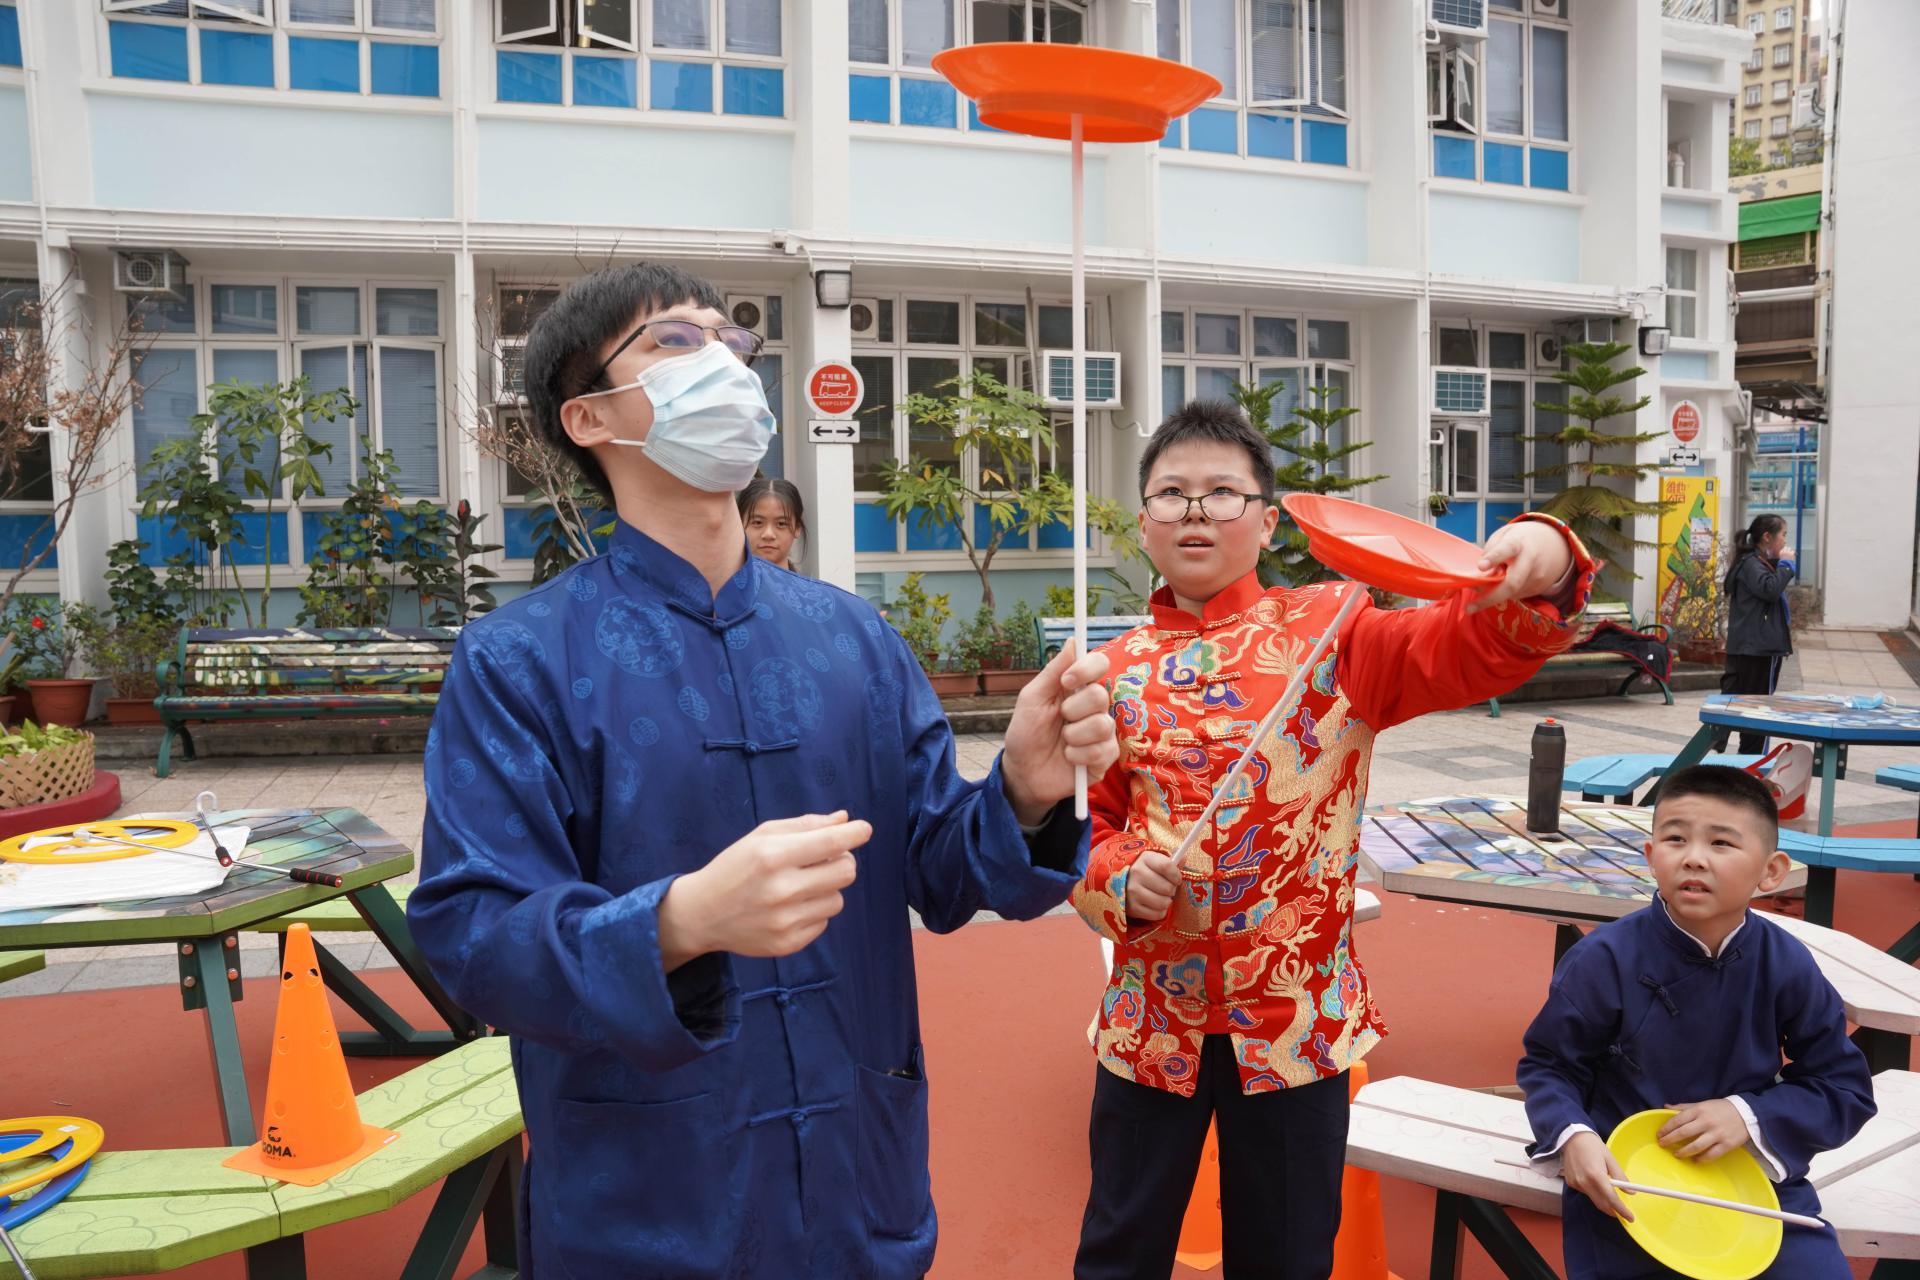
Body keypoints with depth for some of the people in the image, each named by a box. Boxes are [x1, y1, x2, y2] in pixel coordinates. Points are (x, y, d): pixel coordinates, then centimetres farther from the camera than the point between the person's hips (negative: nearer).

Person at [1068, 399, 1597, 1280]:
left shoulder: (1329, 631, -5)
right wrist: (1119, 877, -12)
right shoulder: (1115, 672, 1)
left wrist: (1540, 570, -35)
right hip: (1151, 1010, 2)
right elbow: (1086, 824, 8)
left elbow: (1475, 650, -17)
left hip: (1299, 1012, -1)